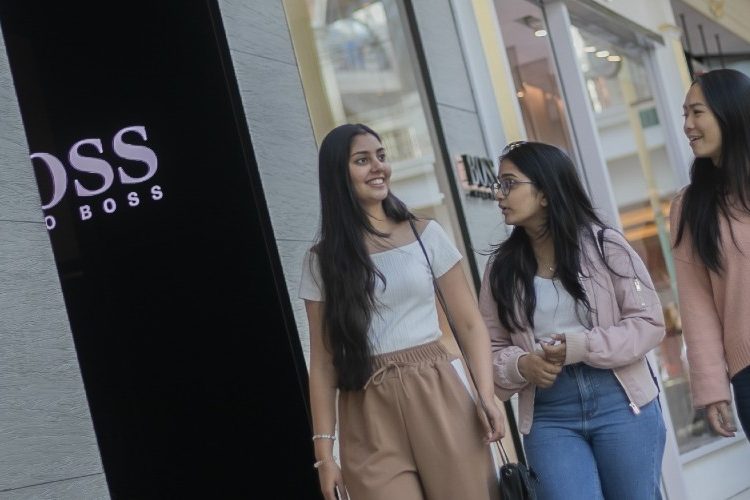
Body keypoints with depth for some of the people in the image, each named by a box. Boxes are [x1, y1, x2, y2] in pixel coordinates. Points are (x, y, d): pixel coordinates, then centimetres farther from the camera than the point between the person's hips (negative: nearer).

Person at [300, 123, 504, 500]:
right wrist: (324, 452, 0)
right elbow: (323, 361, 4)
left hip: (438, 397, 1)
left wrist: (487, 394, -10)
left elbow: (469, 323, 5)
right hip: (371, 418, -1)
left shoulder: (426, 234, 6)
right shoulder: (322, 260, 5)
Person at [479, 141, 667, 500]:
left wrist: (581, 347, -16)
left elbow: (649, 323, -4)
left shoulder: (603, 244, -2)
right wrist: (520, 366, -15)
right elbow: (491, 346, 7)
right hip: (548, 415, 1)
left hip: (620, 401, -1)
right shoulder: (501, 266, 5)